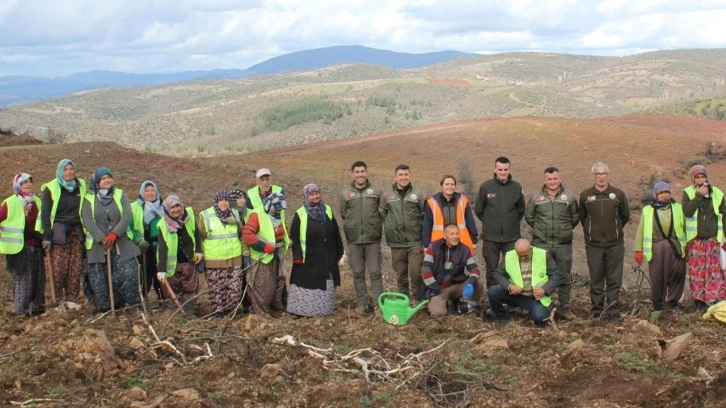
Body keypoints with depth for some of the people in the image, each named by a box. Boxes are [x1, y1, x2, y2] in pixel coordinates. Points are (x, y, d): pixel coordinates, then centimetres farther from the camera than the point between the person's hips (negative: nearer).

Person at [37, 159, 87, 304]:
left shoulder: (81, 186, 11)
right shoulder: (50, 189, -1)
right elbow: (45, 214, -3)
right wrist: (47, 236, -9)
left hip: (77, 233, 4)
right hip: (59, 232, -3)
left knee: (76, 268, -1)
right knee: (59, 269, -8)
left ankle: (73, 299, 7)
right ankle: (58, 301, -1)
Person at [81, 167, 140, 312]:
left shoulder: (120, 195, 10)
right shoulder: (89, 199, 6)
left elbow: (127, 216, -3)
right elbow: (87, 220, -7)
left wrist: (115, 233, -18)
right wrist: (102, 239, -18)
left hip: (121, 243, 0)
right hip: (97, 245, 0)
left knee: (129, 272, -12)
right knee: (98, 278, -1)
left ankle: (133, 304, 1)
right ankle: (105, 308, 11)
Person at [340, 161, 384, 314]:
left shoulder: (377, 191, 0)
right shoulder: (345, 193, 3)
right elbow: (343, 215, 12)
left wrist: (376, 227, 2)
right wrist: (351, 228, 10)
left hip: (373, 238, -1)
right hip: (354, 239, 1)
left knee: (375, 272, 1)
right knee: (358, 273, 9)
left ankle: (379, 303, 8)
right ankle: (361, 302, 19)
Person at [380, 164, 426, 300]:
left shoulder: (417, 194, 0)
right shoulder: (387, 195, 3)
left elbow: (425, 215, 5)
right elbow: (382, 214, 11)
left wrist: (421, 229, 2)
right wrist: (390, 227, 5)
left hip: (415, 241, -2)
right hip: (396, 242, 2)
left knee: (416, 272, -6)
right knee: (400, 273, 11)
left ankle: (417, 298, 11)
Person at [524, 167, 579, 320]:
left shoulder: (569, 196, 2)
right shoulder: (536, 196, 3)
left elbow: (575, 217, 13)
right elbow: (528, 217, 14)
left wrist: (565, 229, 10)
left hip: (563, 244, 0)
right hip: (541, 244, 0)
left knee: (565, 276, 5)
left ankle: (565, 307, 14)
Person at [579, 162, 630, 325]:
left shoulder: (618, 194, 1)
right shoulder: (585, 196, 1)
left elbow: (625, 216, 14)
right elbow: (582, 217, 13)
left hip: (615, 245, 0)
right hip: (593, 245, 0)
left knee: (614, 281, 1)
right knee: (596, 281, 6)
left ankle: (614, 314, 6)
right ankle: (596, 312, 15)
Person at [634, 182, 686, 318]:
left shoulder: (678, 208, 14)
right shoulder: (647, 210, 12)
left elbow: (686, 227, 13)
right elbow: (641, 230, 9)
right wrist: (638, 250, 3)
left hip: (676, 248, 1)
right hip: (656, 248, -1)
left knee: (676, 276, 0)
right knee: (657, 277, 0)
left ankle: (672, 303, 15)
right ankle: (657, 306, 12)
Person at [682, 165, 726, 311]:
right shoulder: (688, 193, -1)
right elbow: (687, 212, -17)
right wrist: (699, 195, -20)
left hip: (713, 240, 1)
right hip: (695, 241, -1)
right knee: (696, 272, 1)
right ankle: (699, 300, 10)